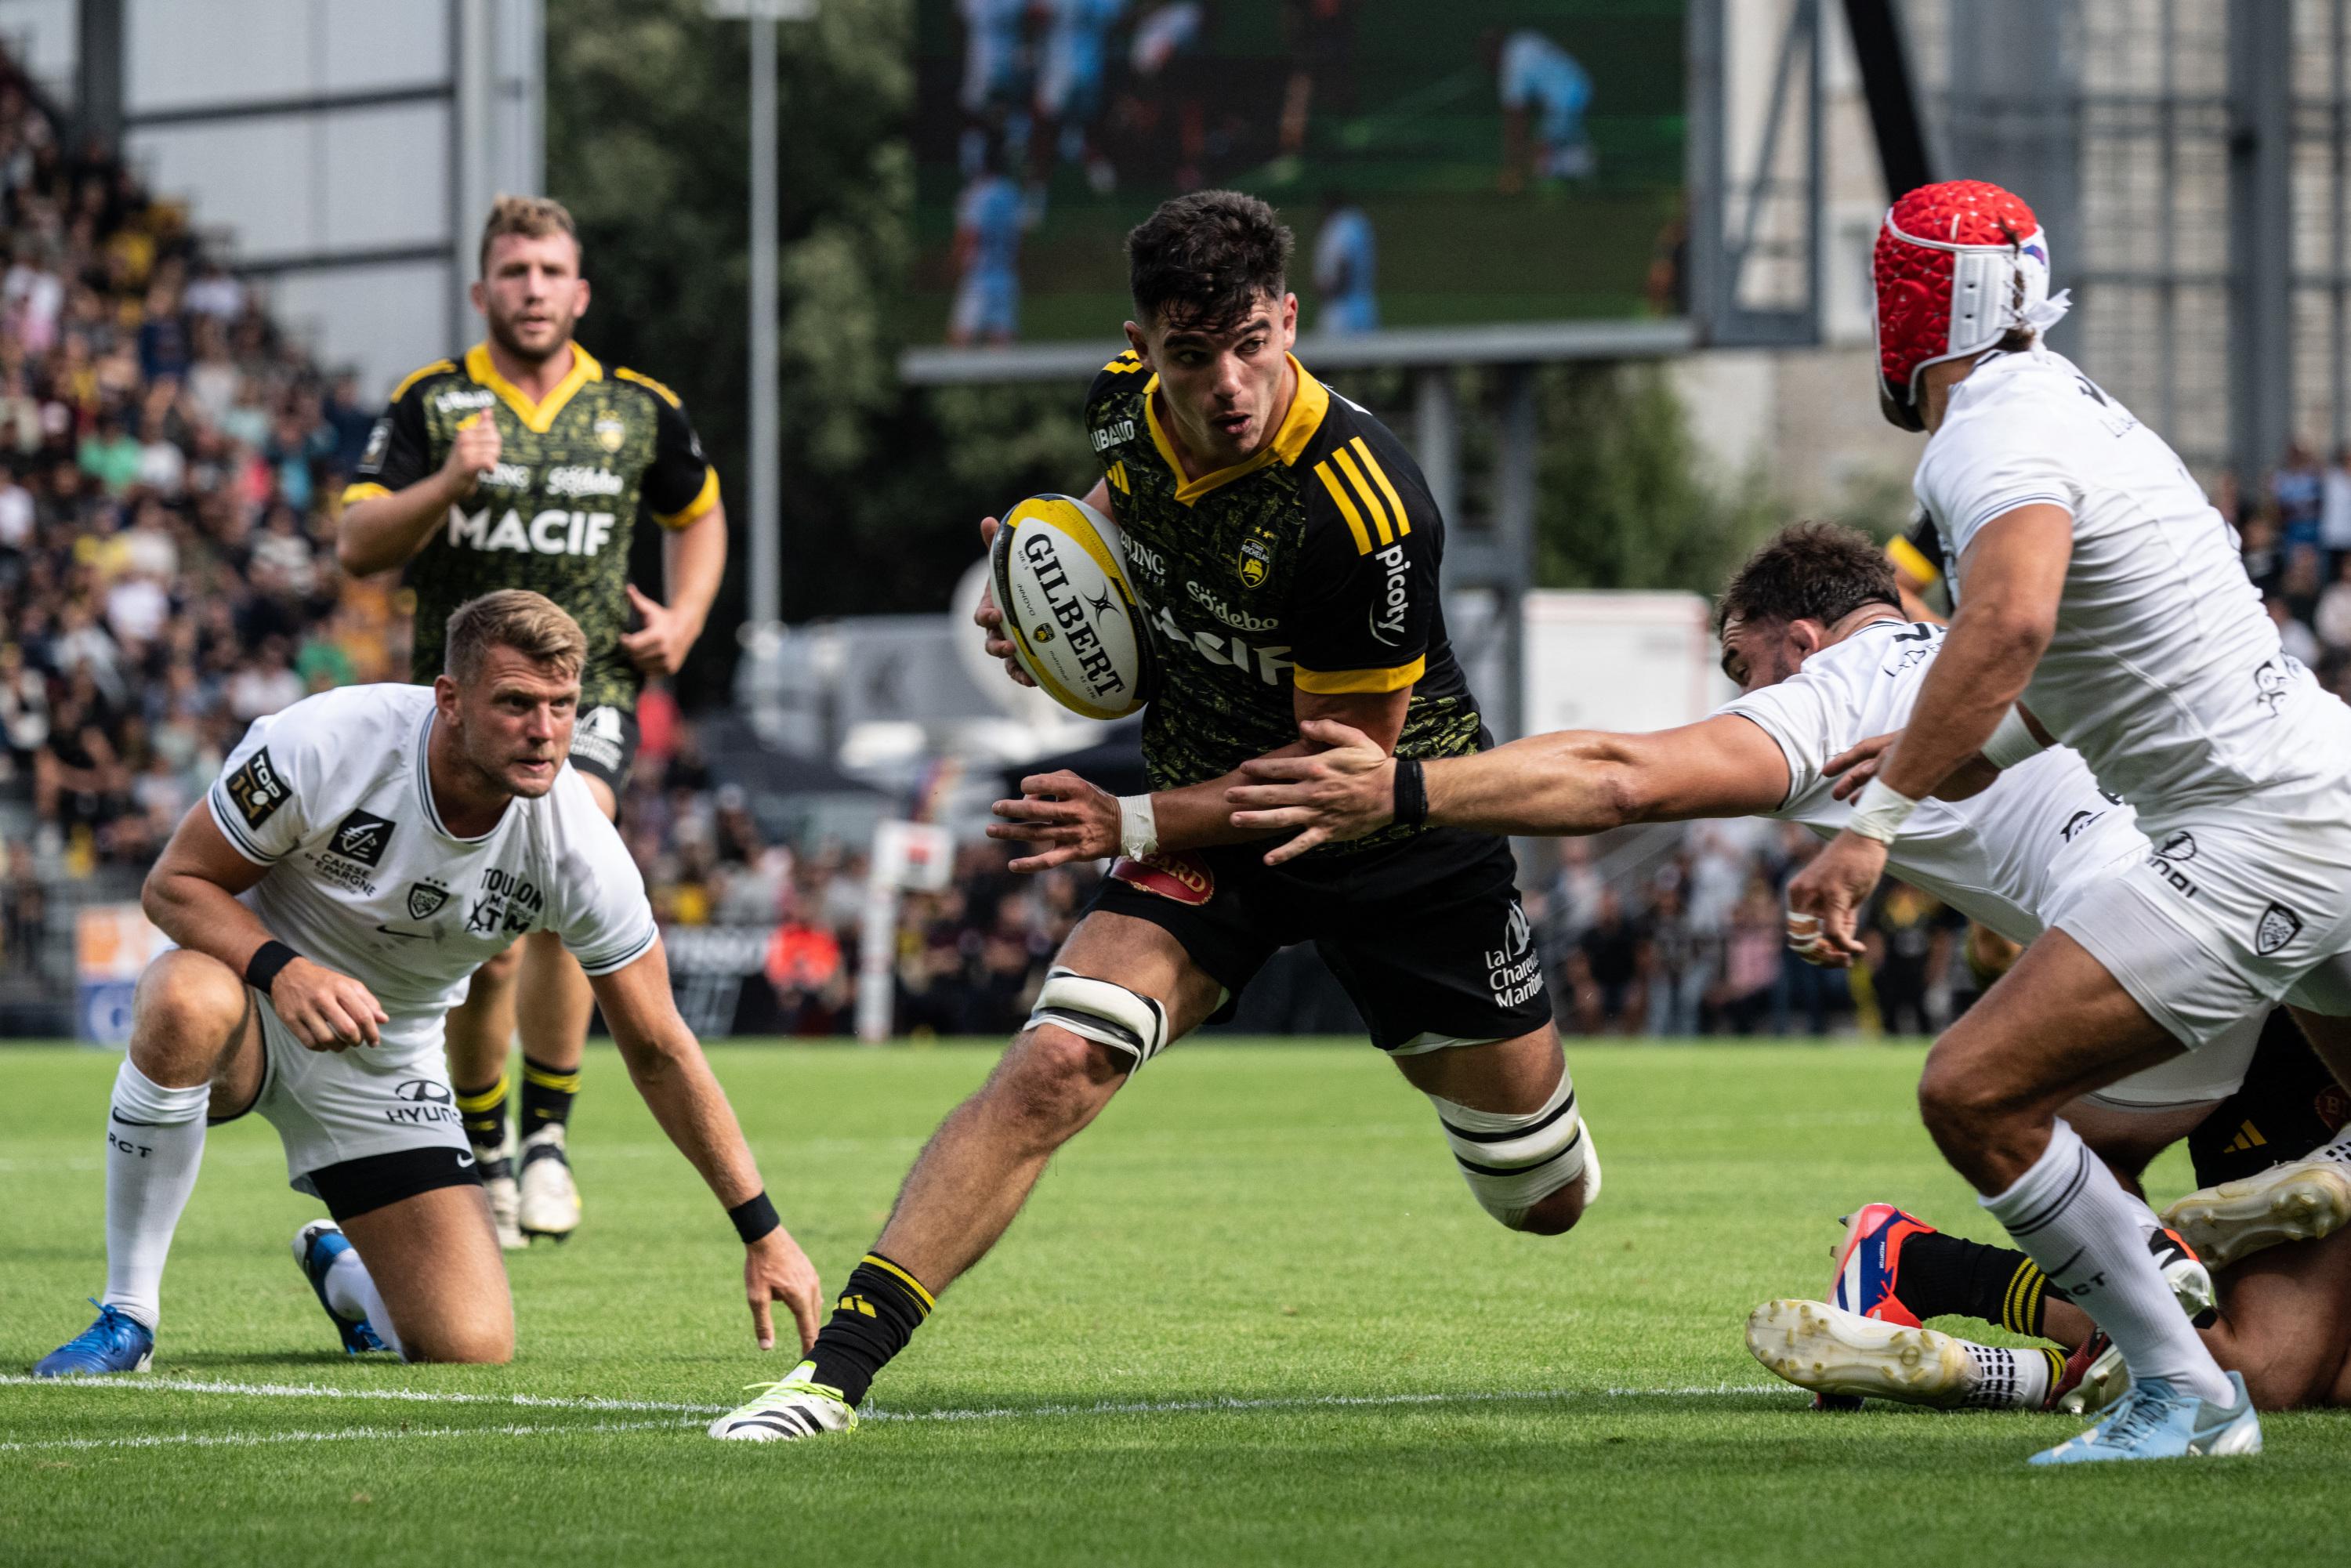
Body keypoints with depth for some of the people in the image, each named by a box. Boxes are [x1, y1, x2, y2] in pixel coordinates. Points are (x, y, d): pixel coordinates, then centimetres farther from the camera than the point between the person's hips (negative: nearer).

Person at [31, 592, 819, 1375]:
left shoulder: (580, 851, -19)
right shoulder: (325, 743, -27)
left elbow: (659, 1052, -8)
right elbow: (174, 883, -16)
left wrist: (763, 1232, -7)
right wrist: (282, 970, -37)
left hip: (385, 1062, 3)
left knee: (473, 1346, -10)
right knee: (188, 1004, -42)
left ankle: (340, 1270, 30)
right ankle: (127, 1315, -25)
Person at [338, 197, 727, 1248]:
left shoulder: (639, 411, 6)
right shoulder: (432, 404, 0)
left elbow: (698, 514, 24)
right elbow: (358, 548, -8)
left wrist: (684, 620, 7)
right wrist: (447, 484, -24)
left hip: (587, 698, 0)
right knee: (487, 955, -1)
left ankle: (548, 1133, -13)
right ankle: (483, 1151, 22)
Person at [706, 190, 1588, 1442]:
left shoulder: (1359, 507, -31)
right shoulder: (1127, 403, -12)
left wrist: (1132, 825, -27)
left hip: (1401, 823, -3)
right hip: (1205, 803, 3)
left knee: (1547, 1200, 11)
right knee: (1052, 1065, -22)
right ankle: (838, 1364, -24)